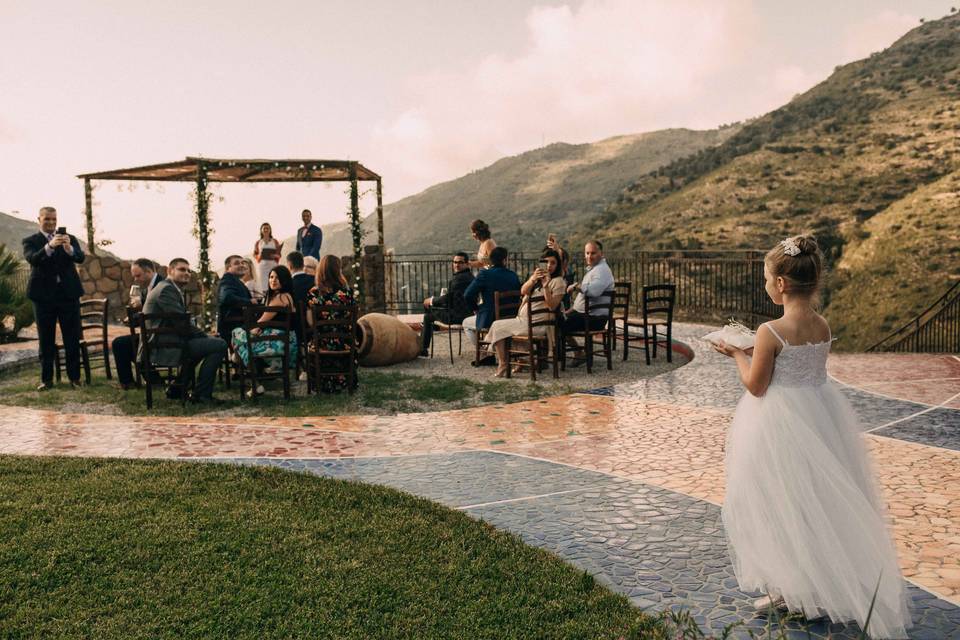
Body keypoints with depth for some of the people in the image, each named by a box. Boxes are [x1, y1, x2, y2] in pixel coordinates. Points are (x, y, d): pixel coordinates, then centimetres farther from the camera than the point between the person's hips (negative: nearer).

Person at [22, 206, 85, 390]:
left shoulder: (70, 238, 9)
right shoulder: (30, 241, 4)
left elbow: (80, 258, -8)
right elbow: (32, 259, -16)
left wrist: (69, 248, -29)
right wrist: (50, 246, -33)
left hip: (69, 293, 1)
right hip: (44, 295, -1)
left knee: (72, 339, 3)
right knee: (46, 340, 5)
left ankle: (74, 377, 11)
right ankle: (46, 379, 11)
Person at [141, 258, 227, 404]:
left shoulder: (172, 289, 21)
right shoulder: (166, 289, -11)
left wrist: (203, 334, 3)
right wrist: (205, 335, -7)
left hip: (159, 346, 11)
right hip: (162, 349, -11)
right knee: (219, 345, -16)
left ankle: (177, 389, 27)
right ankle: (201, 394, -8)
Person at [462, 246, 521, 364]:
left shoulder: (484, 274, -13)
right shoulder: (513, 276, -1)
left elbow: (468, 295, -16)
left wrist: (476, 308, 4)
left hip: (488, 321, -5)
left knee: (466, 323, 26)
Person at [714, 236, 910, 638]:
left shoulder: (770, 332, -22)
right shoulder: (823, 327, -1)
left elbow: (755, 386, -15)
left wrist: (737, 354, 1)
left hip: (780, 425, -7)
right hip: (821, 414, 7)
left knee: (782, 503, 9)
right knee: (820, 498, 20)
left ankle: (787, 589, 20)